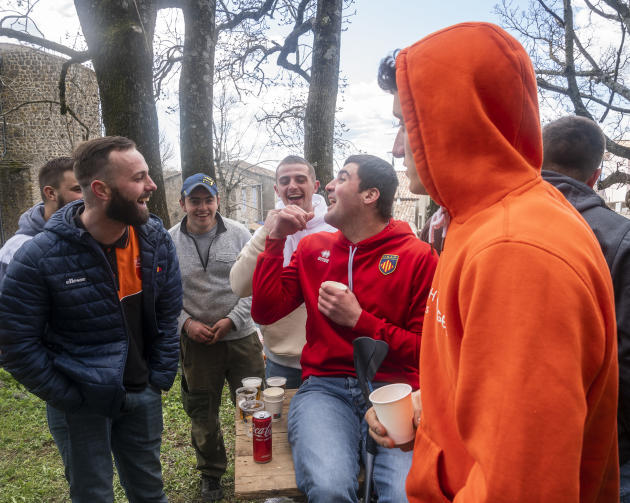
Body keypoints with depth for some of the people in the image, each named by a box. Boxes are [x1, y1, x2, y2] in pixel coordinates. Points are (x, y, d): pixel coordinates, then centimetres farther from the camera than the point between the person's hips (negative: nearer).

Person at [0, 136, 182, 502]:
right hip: (81, 404, -3)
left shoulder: (157, 241, -8)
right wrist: (71, 399, -10)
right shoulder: (40, 257, -20)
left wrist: (160, 377, 0)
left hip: (143, 396, 4)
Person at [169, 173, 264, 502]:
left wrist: (232, 319, -12)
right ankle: (211, 474, 38)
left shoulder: (239, 234, -4)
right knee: (202, 413, 15)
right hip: (195, 341, 1)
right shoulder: (169, 243, -1)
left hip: (242, 336, 0)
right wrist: (186, 323, -10)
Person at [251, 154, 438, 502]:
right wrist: (277, 238, 3)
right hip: (325, 388, 2)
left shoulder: (418, 257, -1)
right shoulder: (312, 247, 12)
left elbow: (425, 351, 0)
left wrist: (359, 320, -10)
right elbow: (264, 312, 7)